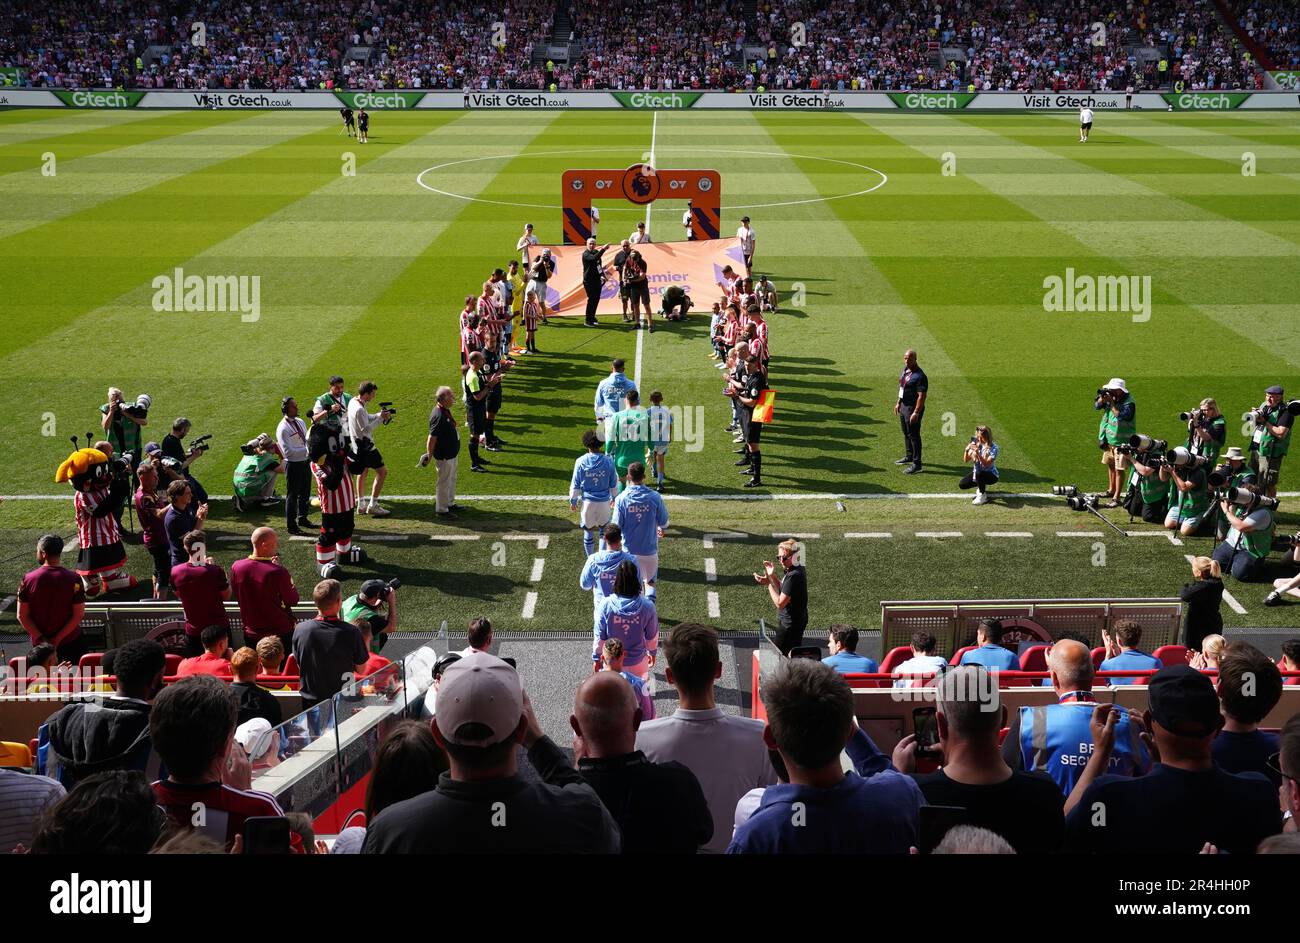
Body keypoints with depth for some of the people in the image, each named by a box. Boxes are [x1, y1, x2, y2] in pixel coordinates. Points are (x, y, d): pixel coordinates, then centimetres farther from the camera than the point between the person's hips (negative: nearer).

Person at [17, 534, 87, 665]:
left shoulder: (28, 579, -10)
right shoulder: (73, 579, -12)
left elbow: (22, 616, -8)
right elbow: (78, 615, -13)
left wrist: (41, 639, -8)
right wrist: (58, 639, -10)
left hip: (39, 644, 1)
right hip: (71, 642, -1)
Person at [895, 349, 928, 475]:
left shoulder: (920, 376, -23)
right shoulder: (905, 369, 7)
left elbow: (922, 396, -24)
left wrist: (916, 413, -27)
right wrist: (898, 403, 20)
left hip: (913, 408, -9)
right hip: (904, 406, 9)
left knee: (913, 435, -5)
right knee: (906, 433, 21)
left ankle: (916, 464, 1)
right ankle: (909, 456, 38)